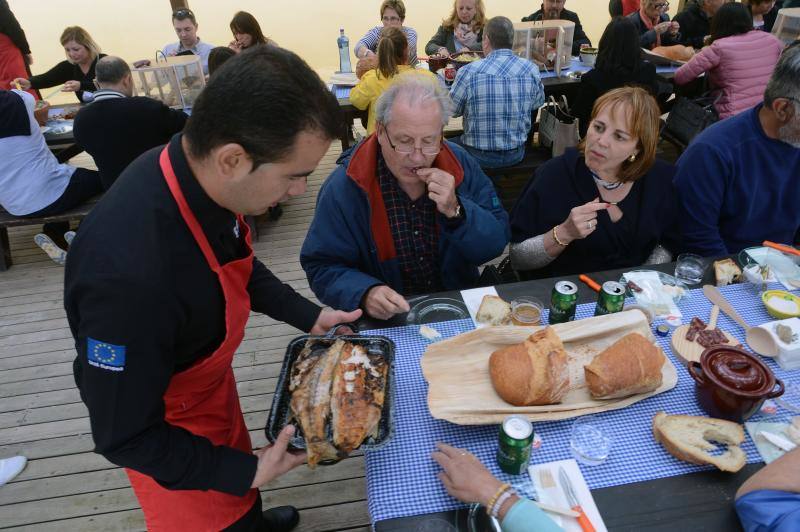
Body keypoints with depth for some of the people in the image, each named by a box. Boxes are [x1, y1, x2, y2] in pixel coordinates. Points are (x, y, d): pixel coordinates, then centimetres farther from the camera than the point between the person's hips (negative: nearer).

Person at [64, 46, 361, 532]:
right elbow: (124, 436, -27)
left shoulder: (198, 174, -20)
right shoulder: (129, 274, -43)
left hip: (208, 376, 7)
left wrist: (308, 316, -1)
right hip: (165, 424, -6)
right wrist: (247, 473, -22)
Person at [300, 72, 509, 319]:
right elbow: (322, 268, -9)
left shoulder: (461, 165, -6)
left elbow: (496, 245, -3)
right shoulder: (343, 188, -15)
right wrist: (365, 294, -29)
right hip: (385, 325, -1)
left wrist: (455, 211, -21)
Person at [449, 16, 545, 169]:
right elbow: (538, 103, 10)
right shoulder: (531, 70, -8)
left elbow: (452, 110, -3)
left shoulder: (468, 72, -18)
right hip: (516, 155, 4)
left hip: (479, 156, -4)